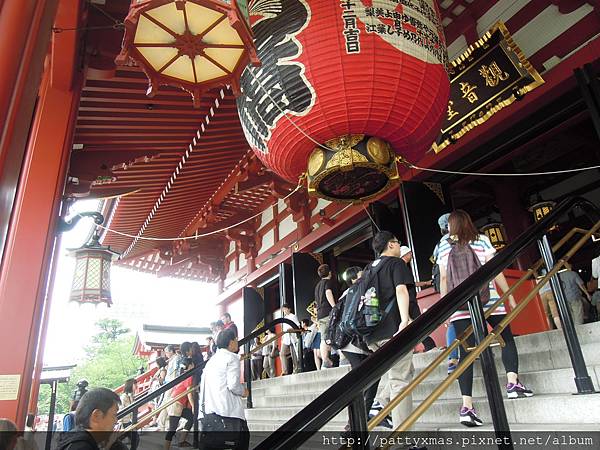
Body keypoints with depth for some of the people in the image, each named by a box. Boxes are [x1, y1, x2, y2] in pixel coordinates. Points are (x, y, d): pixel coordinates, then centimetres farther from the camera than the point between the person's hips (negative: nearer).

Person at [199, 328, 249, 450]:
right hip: (228, 409, -8)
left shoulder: (212, 359, 18)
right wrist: (244, 392, 1)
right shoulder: (232, 358, -7)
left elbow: (203, 385, 18)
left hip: (209, 409, 8)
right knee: (242, 439, 2)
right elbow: (233, 384, -16)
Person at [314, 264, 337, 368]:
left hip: (320, 314, 7)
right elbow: (328, 293, -16)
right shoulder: (329, 282, 2)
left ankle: (324, 360, -2)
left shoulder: (317, 285, 25)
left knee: (324, 339, 4)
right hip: (329, 312, -7)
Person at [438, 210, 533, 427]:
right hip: (487, 300, -1)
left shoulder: (443, 246, 9)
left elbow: (443, 279, 6)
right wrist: (510, 296, 9)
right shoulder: (481, 240, 6)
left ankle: (466, 405, -7)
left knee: (466, 351, -1)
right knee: (507, 338, 19)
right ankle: (513, 382, 6)